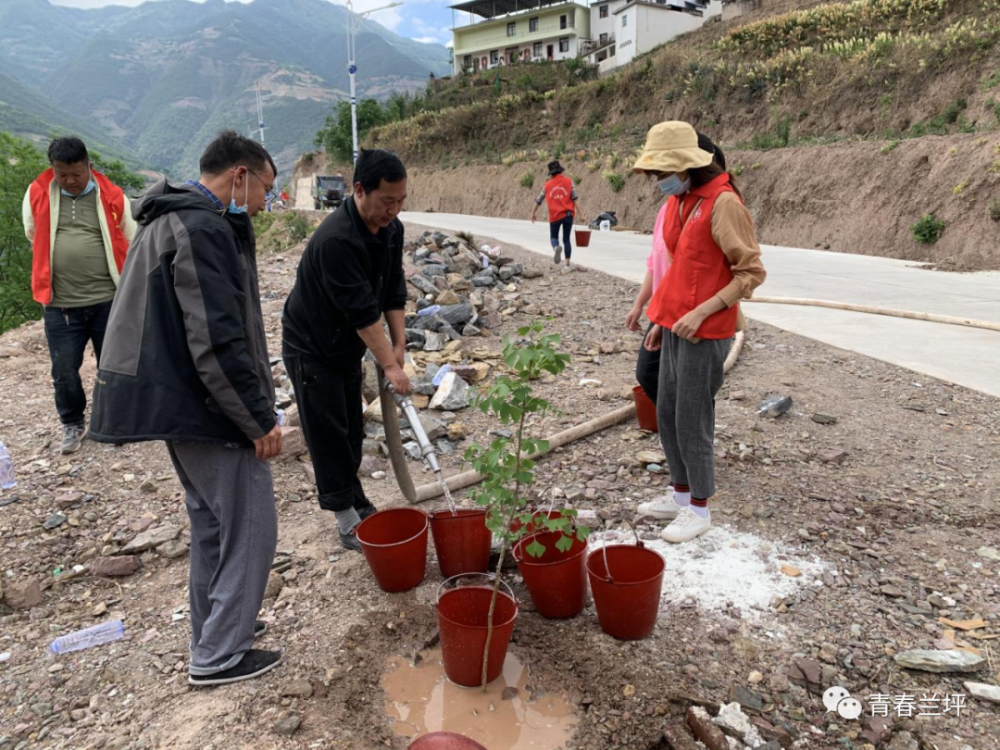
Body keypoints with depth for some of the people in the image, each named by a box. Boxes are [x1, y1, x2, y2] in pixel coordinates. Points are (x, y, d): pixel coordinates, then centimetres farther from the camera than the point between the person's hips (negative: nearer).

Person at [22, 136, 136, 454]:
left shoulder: (112, 197, -2)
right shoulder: (37, 195, 1)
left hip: (108, 300, -1)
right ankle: (72, 424, 28)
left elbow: (131, 244, 7)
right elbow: (34, 237, 18)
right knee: (64, 370, 6)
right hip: (59, 304, 1)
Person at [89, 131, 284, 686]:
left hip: (178, 404, 10)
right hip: (212, 410, -10)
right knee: (250, 527, 2)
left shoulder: (172, 219, 14)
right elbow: (217, 343, -25)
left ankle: (215, 629, 35)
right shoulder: (204, 230, -20)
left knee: (212, 523, 20)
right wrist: (260, 419, -18)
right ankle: (220, 656, 13)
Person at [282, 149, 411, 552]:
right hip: (311, 348, -7)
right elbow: (362, 310, -31)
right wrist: (389, 365, -26)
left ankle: (358, 506, 27)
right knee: (329, 437, -1)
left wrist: (399, 345, -8)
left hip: (348, 346, 8)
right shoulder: (336, 239, -32)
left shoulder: (391, 229, -5)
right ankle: (349, 524, 8)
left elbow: (394, 291, 0)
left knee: (351, 433, 14)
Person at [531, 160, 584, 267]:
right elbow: (575, 199, -6)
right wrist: (580, 214, -6)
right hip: (568, 214, 0)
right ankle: (567, 262, 4)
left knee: (553, 236, 14)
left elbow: (538, 200, 15)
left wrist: (534, 213, 30)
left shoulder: (548, 185, 6)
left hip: (555, 215, 0)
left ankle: (556, 247, -21)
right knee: (566, 239, 10)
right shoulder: (568, 182, 1)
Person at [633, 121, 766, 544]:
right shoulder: (678, 201, 9)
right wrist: (661, 320, 16)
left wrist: (701, 313, -20)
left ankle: (699, 510, 17)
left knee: (692, 421, 0)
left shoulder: (723, 203, -15)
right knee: (666, 414, 14)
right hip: (676, 327, 8)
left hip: (705, 332, -8)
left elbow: (752, 272, -15)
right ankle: (681, 494, 31)